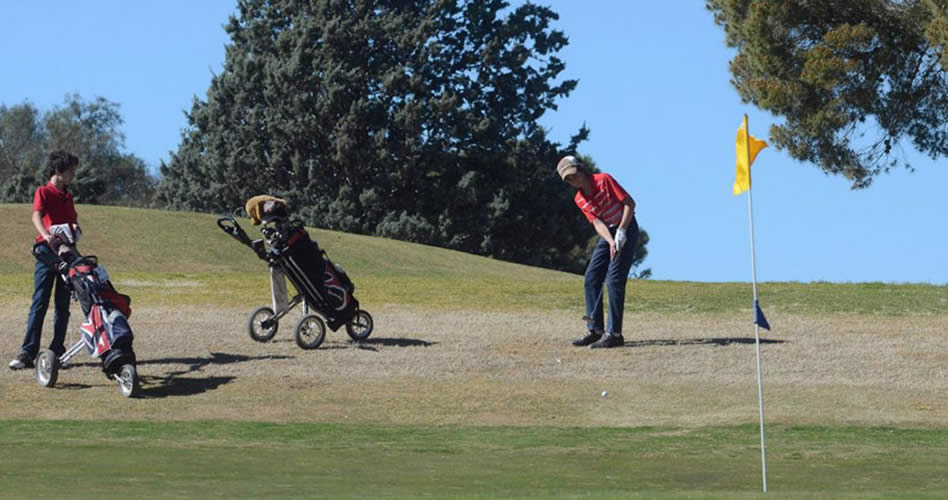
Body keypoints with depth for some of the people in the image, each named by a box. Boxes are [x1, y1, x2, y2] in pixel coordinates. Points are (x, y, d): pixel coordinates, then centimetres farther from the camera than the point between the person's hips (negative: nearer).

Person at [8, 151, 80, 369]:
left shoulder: (67, 197, 17)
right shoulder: (43, 192, -3)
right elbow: (36, 216, -19)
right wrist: (45, 235, -40)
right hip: (47, 252, -6)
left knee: (63, 305, 5)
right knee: (40, 303, -9)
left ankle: (57, 351, 9)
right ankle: (28, 353, -11)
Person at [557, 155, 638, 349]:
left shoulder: (604, 180, -13)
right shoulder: (579, 200, 4)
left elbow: (629, 203, -15)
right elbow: (597, 222, -7)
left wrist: (621, 232, -22)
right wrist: (611, 242, -25)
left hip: (626, 229, -7)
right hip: (608, 233, 7)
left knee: (614, 279, -15)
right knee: (591, 278, 3)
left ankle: (614, 333, -16)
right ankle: (595, 330, 9)